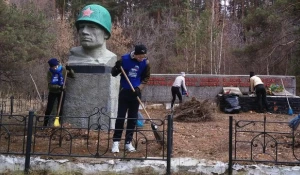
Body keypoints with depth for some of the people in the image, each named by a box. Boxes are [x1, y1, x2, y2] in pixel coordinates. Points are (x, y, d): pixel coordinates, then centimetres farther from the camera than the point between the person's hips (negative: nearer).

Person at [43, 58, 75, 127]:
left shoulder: (63, 70, -10)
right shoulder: (50, 72, -15)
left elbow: (72, 76, -2)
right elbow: (50, 85, -21)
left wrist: (70, 70, -21)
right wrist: (58, 87, -35)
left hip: (61, 92, 1)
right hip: (52, 92, -1)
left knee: (60, 108, 6)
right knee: (49, 108, -2)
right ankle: (45, 124, 9)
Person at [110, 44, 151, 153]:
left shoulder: (145, 63, -6)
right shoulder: (125, 59, -12)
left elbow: (146, 78, 5)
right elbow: (114, 74, -4)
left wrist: (139, 88, -10)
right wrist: (117, 68, -26)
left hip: (136, 92, 2)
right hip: (124, 91, -2)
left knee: (133, 118, 6)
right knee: (120, 117, -3)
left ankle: (128, 142, 15)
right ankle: (116, 142, 3)